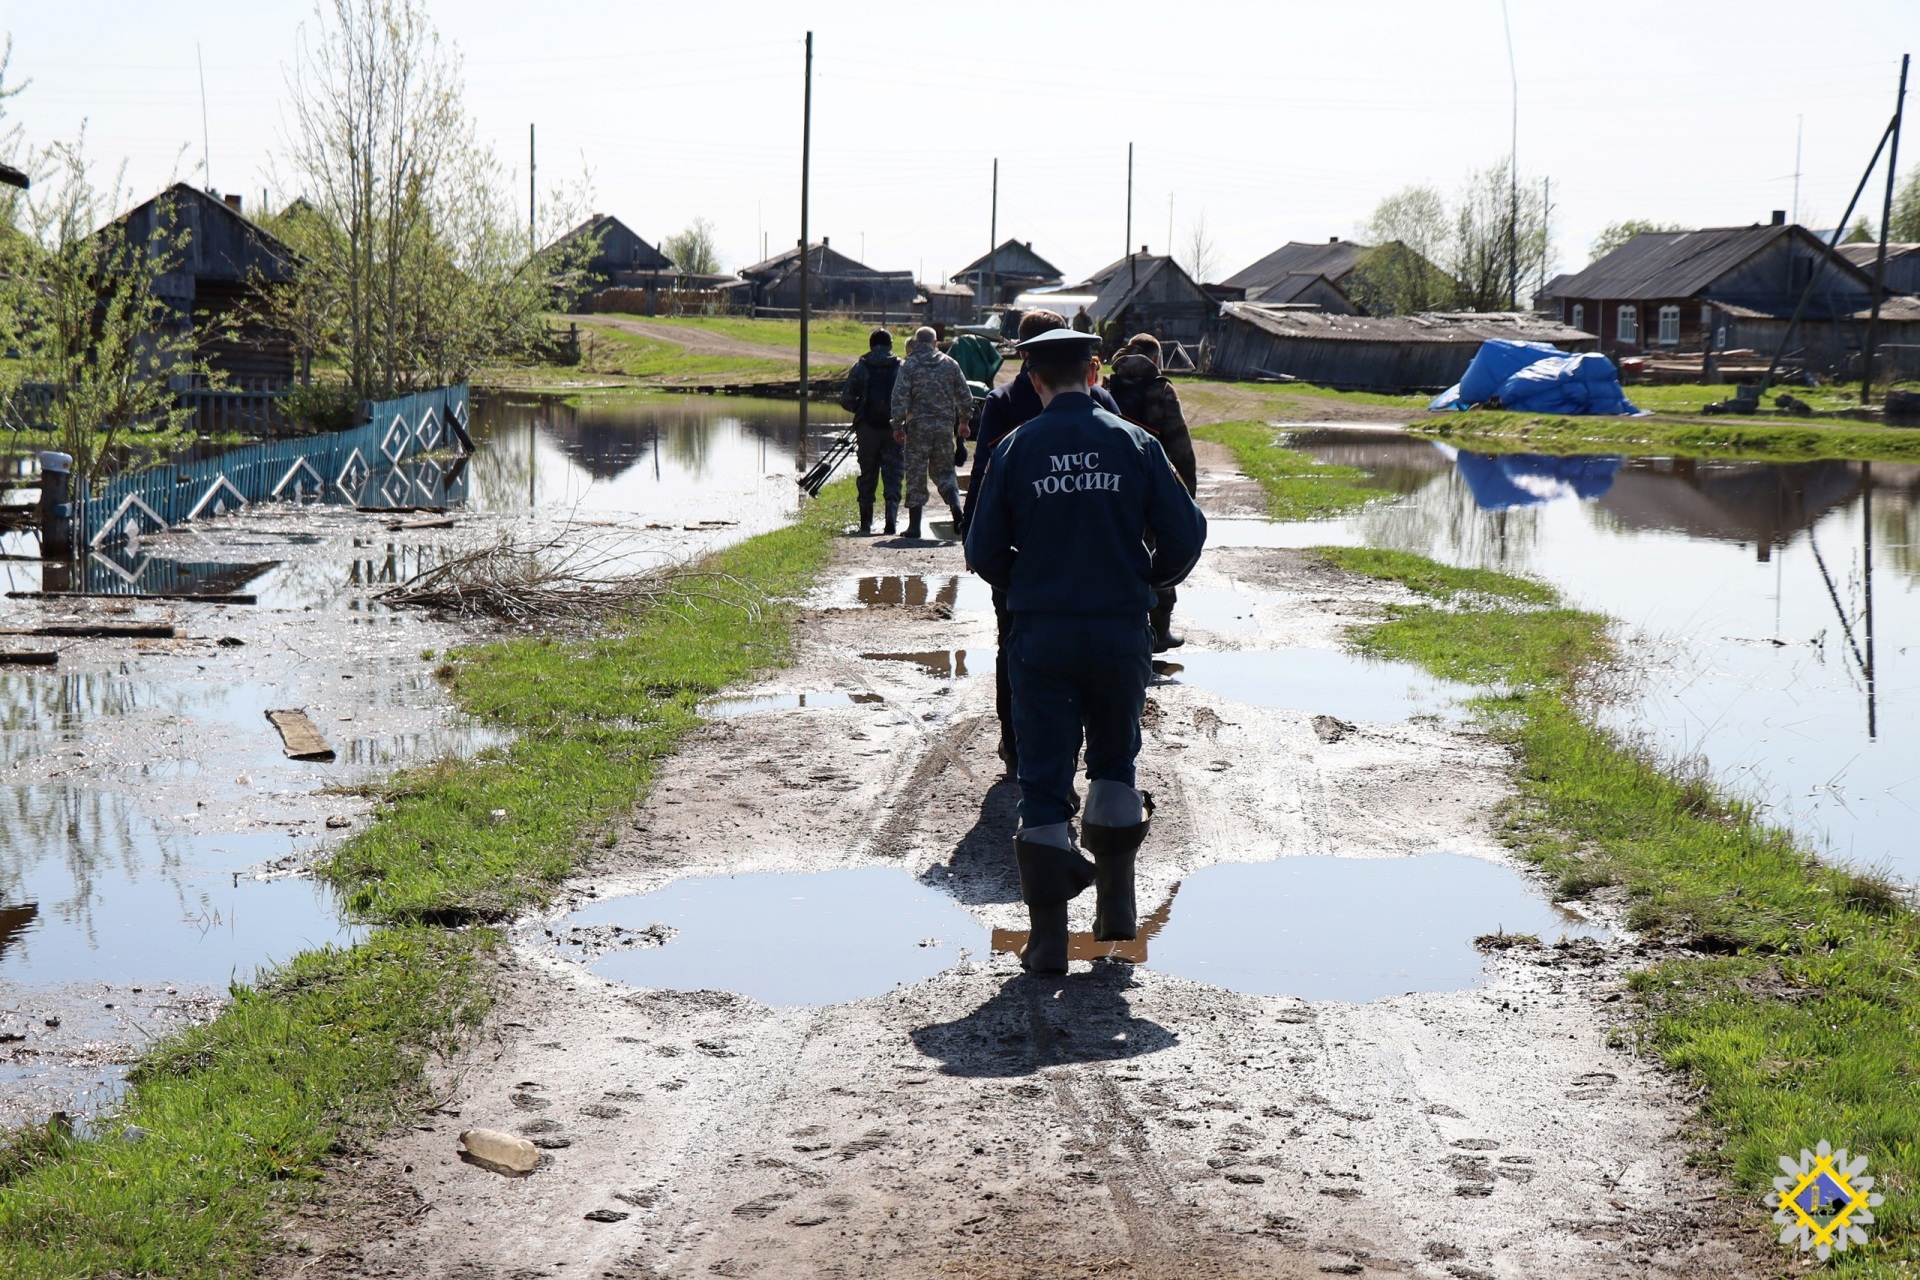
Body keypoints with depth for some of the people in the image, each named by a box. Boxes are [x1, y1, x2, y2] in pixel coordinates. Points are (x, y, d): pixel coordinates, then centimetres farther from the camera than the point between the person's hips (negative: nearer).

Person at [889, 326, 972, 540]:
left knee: (916, 474, 3)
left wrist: (897, 426, -2)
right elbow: (965, 396, 9)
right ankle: (955, 504, -13)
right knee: (943, 469, 14)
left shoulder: (909, 365, -2)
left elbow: (900, 398, -9)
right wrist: (964, 422, 21)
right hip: (945, 425, 3)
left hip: (918, 425, -3)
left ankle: (914, 525, 3)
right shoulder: (950, 364, 7)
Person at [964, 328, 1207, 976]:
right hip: (1121, 628, 1)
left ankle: (1048, 935, 2)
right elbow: (1185, 534, -2)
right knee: (1114, 762, 21)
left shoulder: (1015, 450, -3)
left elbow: (984, 553, -1)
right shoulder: (1134, 443, -1)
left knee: (1044, 778, 4)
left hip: (1041, 631, -1)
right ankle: (1116, 902, 21)